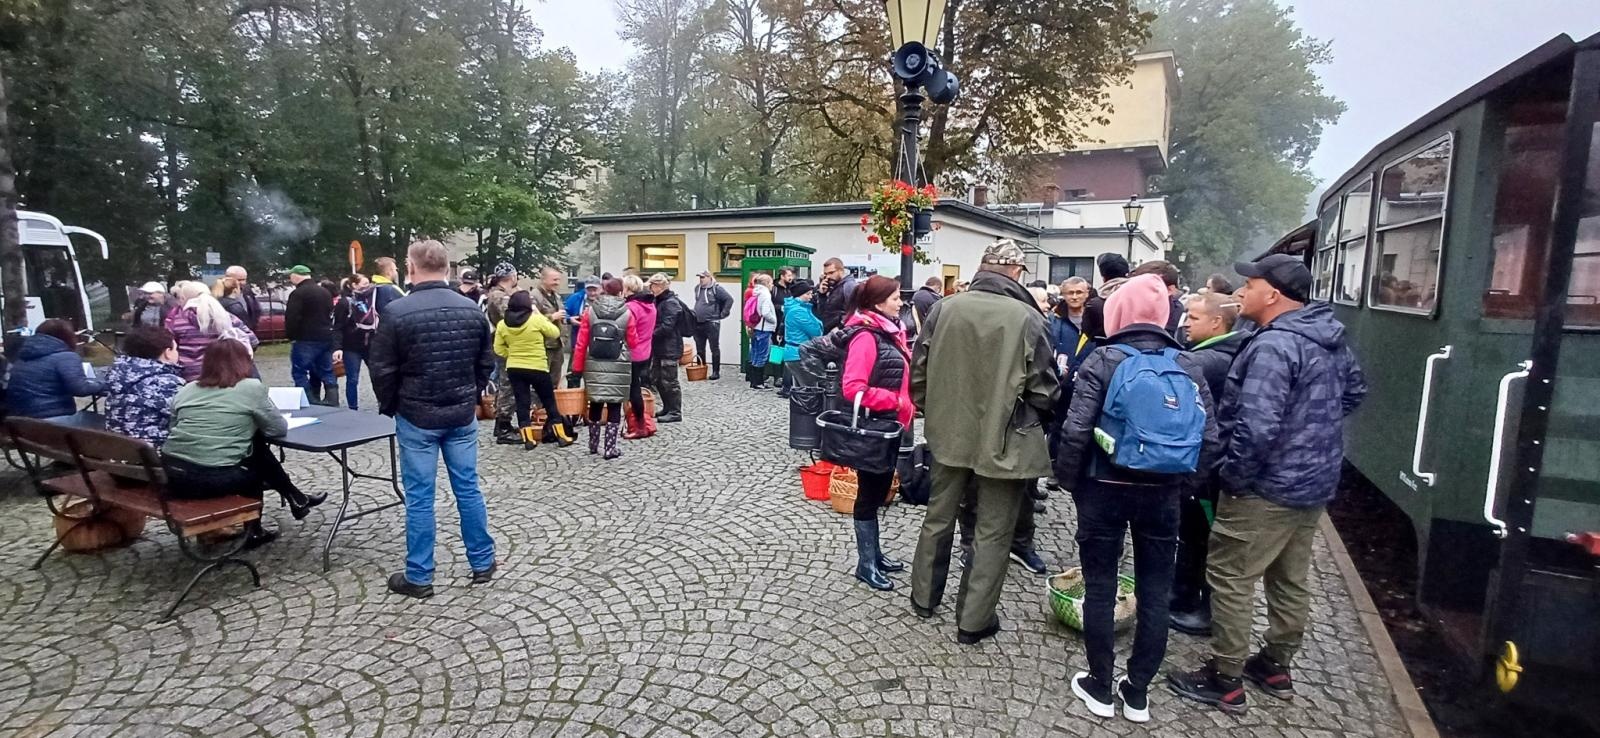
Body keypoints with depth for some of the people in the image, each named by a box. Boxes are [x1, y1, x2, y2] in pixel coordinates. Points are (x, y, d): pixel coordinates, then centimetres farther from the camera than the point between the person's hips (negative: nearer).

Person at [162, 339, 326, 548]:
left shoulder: (187, 389, 15)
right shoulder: (252, 388, -1)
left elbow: (174, 429, 22)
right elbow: (279, 428, 6)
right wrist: (249, 424, 27)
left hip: (172, 473, 6)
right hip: (215, 478, -6)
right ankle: (295, 498, 30)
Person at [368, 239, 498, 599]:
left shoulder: (396, 312, -12)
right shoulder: (472, 309, -1)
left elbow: (382, 369, -7)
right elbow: (486, 362, 7)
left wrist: (389, 407, 9)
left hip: (416, 417, -3)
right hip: (462, 415, 3)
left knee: (419, 497, 5)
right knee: (468, 489, 12)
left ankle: (419, 577, 14)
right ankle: (483, 563, 21)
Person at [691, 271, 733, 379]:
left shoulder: (716, 288, -10)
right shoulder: (697, 288, 11)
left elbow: (729, 299, -12)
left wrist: (723, 314, -10)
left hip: (712, 323, -7)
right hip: (697, 323, 7)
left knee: (715, 349, 1)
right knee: (699, 350, 12)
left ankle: (716, 372, 6)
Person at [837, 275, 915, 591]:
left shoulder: (890, 331, 8)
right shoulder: (866, 336, -19)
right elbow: (852, 388, -27)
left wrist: (908, 405, 5)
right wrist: (895, 401, -21)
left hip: (890, 425, 9)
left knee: (880, 490, 18)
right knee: (870, 493, 3)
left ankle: (874, 552, 33)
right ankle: (866, 564, 17)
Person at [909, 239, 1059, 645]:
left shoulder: (944, 308, -7)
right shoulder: (1027, 318, -15)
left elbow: (918, 372, -1)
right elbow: (1044, 391, -10)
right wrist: (1035, 421, 12)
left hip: (949, 433, 4)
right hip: (1005, 439, -3)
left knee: (938, 517, 21)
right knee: (993, 532, 11)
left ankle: (924, 596, 37)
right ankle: (974, 620, 20)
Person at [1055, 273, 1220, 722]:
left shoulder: (1104, 360, -9)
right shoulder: (1188, 365, 2)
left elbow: (1076, 432, -16)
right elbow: (1209, 438, -2)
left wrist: (1069, 481, -3)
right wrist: (1182, 482, 9)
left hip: (1105, 488, -3)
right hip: (1163, 494, 3)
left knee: (1100, 589, 10)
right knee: (1155, 593, 14)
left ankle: (1100, 687, 22)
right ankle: (1137, 692, 24)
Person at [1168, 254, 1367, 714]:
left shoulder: (1273, 346, -24)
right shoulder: (1331, 339, 7)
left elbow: (1255, 427, -31)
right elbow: (1354, 391, 23)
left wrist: (1233, 477, -19)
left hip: (1267, 488, -10)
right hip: (1315, 483, 10)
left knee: (1230, 580, 2)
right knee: (1291, 580, 20)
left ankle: (1225, 681, 12)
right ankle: (1276, 667, 35)